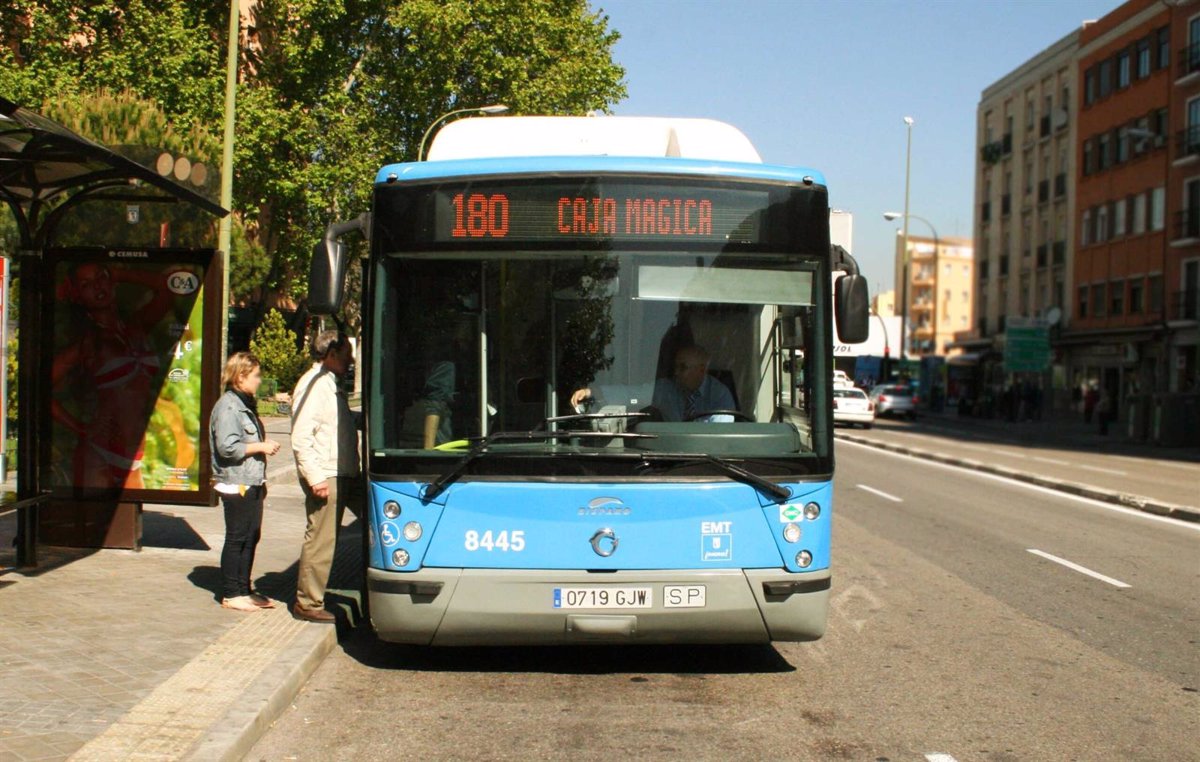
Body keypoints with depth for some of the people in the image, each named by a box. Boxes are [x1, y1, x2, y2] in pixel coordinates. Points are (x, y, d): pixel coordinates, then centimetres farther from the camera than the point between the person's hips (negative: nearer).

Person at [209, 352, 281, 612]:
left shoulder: (246, 405, 18)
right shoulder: (227, 407, -14)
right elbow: (227, 447, -22)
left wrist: (265, 446, 15)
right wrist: (260, 447, -16)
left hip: (252, 483, 9)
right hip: (236, 483, -9)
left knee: (251, 537, 12)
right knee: (236, 539, -2)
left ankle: (244, 590, 20)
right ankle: (230, 594, 6)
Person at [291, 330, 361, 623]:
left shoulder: (331, 385, 18)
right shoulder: (313, 385, -13)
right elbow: (301, 438, -19)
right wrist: (315, 478, -22)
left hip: (344, 475, 10)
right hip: (325, 477, -10)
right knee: (320, 541, -3)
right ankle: (307, 604, 7)